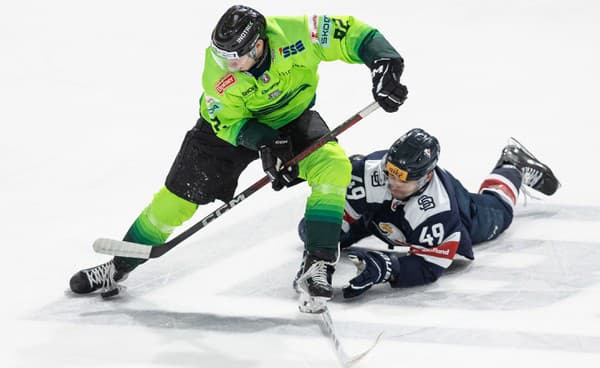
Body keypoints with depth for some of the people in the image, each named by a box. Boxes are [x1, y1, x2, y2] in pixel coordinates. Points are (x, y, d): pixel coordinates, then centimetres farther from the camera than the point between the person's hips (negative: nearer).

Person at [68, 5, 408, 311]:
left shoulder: (293, 34, -35)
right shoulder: (217, 71, -32)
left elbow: (351, 34, -26)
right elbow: (229, 121, -23)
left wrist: (385, 64, -40)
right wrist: (267, 143, -39)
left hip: (292, 117, 1)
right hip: (232, 122, -1)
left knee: (334, 166, -27)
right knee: (178, 198, -2)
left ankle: (318, 265, -20)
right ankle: (119, 268, 16)